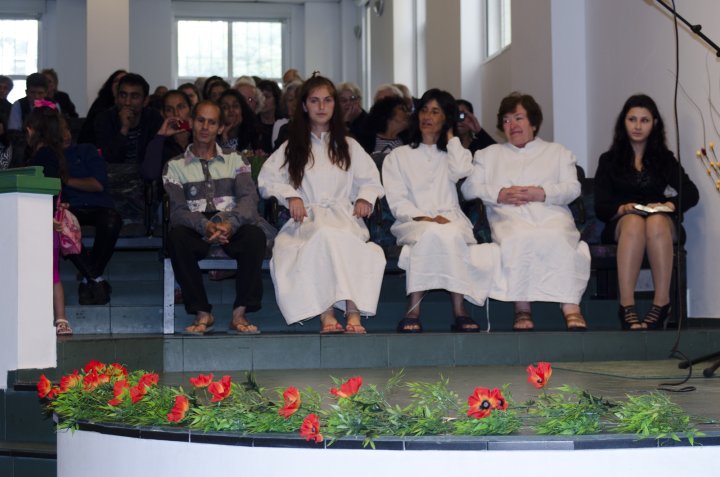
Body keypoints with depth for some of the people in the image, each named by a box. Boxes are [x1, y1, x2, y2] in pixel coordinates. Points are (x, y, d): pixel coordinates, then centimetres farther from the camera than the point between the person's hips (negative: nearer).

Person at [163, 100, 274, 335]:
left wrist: (230, 223, -22)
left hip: (232, 227, 1)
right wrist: (205, 226, -24)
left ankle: (240, 314, -27)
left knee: (255, 234, -33)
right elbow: (178, 210, -1)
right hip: (196, 228, 0)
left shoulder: (233, 160, 18)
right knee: (176, 236, -35)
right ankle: (203, 313, -25)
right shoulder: (175, 166, 14)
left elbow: (249, 197, 0)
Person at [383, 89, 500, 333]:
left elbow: (461, 171, -2)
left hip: (451, 220, 1)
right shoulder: (398, 156, 21)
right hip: (413, 222, -1)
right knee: (430, 233, -38)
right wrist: (423, 217, -14)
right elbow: (397, 201, 5)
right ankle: (413, 312, -43)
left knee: (450, 234, -37)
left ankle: (459, 312, -42)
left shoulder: (452, 153, 26)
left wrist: (450, 135, 12)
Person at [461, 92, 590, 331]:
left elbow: (573, 188, 11)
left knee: (556, 238, -36)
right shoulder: (489, 154, 29)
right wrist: (500, 194, -4)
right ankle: (521, 309, -37)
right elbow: (469, 188, 14)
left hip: (551, 214, 0)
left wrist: (542, 193, -8)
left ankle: (571, 308, -43)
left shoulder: (557, 152, 27)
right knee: (518, 239, -37)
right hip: (509, 218, 0)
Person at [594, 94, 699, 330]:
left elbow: (691, 193, 3)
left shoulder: (664, 158, 19)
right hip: (620, 224, 0)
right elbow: (601, 206, 4)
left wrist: (668, 205, -18)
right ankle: (626, 306, -49)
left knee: (656, 221, -38)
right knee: (634, 221, -39)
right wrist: (622, 208, -18)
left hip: (661, 223, 0)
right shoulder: (609, 160, 17)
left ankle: (661, 302, -41)